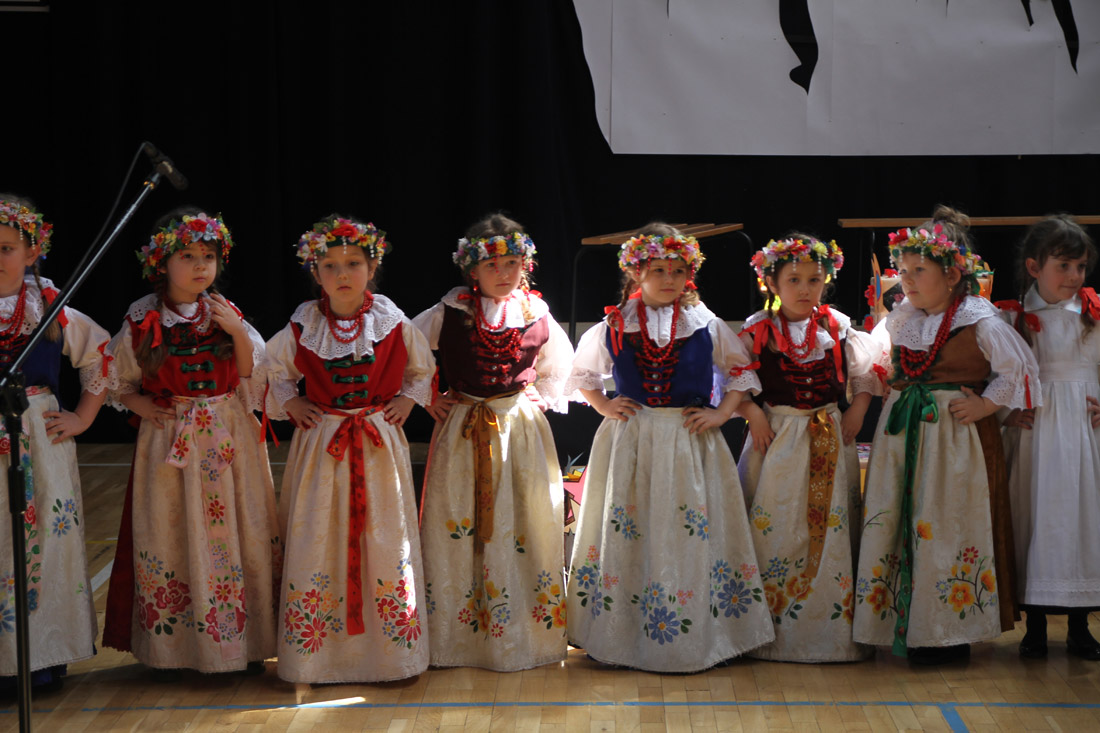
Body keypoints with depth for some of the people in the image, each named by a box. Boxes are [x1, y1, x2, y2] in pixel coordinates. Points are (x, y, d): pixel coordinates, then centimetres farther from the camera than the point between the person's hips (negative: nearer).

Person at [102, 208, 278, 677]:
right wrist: (140, 405, -9)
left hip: (228, 442, 1)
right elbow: (118, 383, 9)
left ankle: (246, 642, 11)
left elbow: (255, 378, 3)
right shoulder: (142, 321, 0)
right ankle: (171, 648, 10)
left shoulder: (228, 315, 4)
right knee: (171, 536, -1)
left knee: (236, 533, 1)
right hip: (169, 442, -1)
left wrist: (237, 333, -10)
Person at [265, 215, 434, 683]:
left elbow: (422, 369, 15)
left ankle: (391, 647, 12)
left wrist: (408, 400, 0)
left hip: (380, 446, 0)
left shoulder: (392, 323, -1)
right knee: (317, 542, 0)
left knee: (383, 537, 2)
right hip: (320, 447, 0)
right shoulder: (303, 326, -1)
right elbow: (273, 369, 15)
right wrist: (289, 403, 1)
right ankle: (317, 648, 9)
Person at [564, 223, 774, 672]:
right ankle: (624, 632, 10)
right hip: (628, 442, 0)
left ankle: (694, 638, 6)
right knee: (626, 534, 1)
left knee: (693, 535, -2)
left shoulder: (707, 328, 2)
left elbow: (741, 375, 12)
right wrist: (603, 406, 5)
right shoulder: (613, 328, 3)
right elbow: (582, 371, 19)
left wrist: (721, 414, 0)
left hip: (690, 444, 0)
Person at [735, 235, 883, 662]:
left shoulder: (839, 330, 5)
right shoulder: (758, 331, -1)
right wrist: (752, 412, -11)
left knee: (832, 529, 1)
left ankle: (834, 629, 8)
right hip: (776, 436, -2)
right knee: (774, 527, -4)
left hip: (830, 440, 2)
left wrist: (857, 410, 3)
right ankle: (776, 630, 4)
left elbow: (868, 371, 14)